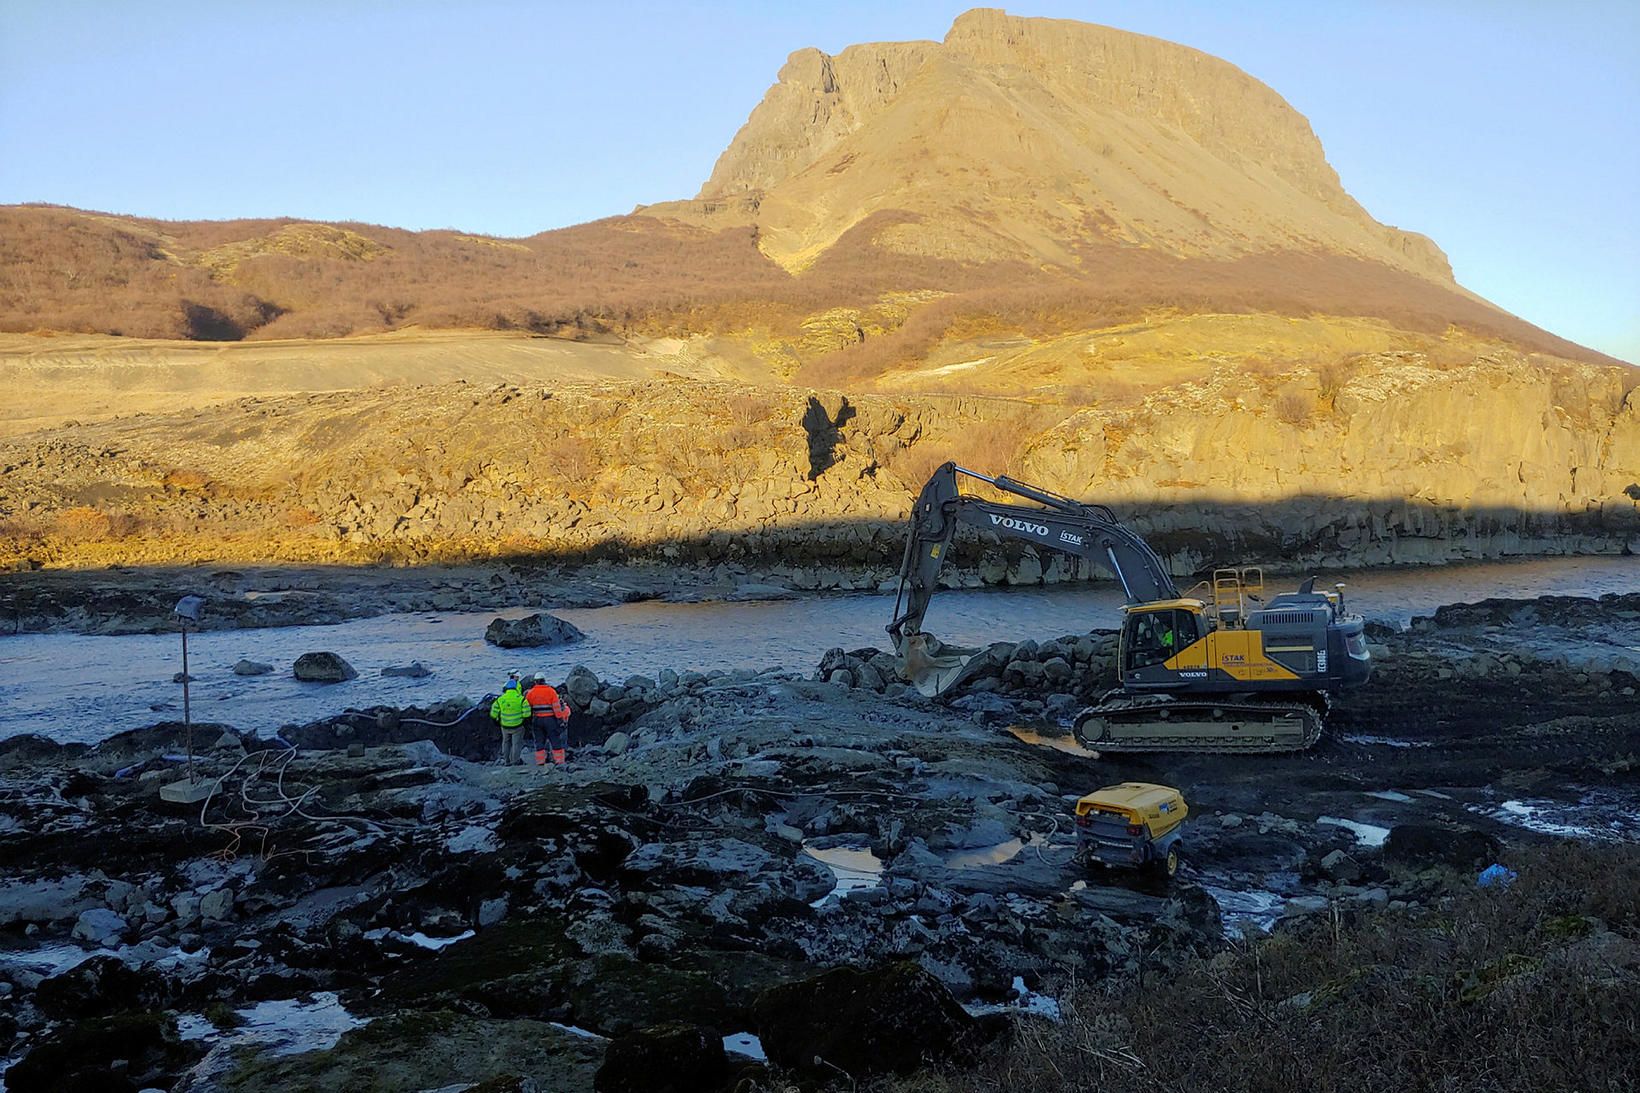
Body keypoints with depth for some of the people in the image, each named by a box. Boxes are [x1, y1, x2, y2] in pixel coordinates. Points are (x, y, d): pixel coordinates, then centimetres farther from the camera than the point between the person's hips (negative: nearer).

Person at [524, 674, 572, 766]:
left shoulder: (530, 693, -1)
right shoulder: (551, 691, -7)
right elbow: (557, 707, -8)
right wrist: (560, 719, -4)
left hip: (537, 720, 2)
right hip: (550, 719, -2)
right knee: (555, 740, 3)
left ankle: (540, 761, 10)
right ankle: (559, 761, 1)